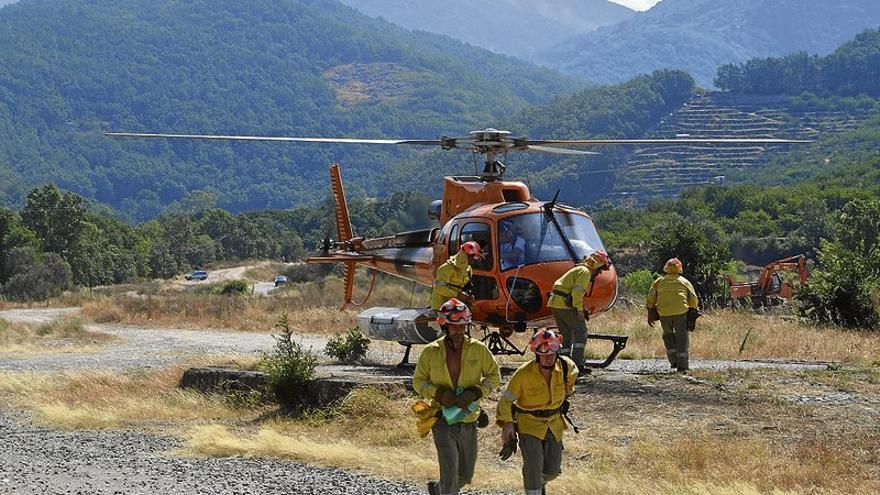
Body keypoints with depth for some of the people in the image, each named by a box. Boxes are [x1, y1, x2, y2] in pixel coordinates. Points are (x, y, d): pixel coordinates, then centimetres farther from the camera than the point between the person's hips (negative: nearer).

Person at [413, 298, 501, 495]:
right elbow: (418, 381, 2)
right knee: (450, 471, -15)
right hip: (443, 421, -3)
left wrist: (474, 393, -14)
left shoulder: (478, 349, -3)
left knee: (465, 474, 15)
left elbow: (494, 376, 3)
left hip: (469, 421, 3)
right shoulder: (431, 352, -5)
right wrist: (439, 394, -17)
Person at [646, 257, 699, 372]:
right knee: (681, 338, 3)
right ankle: (682, 366, -6)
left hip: (664, 313, 1)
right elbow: (693, 298, 10)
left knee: (668, 335, 20)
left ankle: (674, 361, 9)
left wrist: (649, 314, 12)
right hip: (681, 311, -1)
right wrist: (692, 312, 16)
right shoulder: (684, 281, 19)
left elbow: (651, 297, 9)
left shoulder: (659, 281, 18)